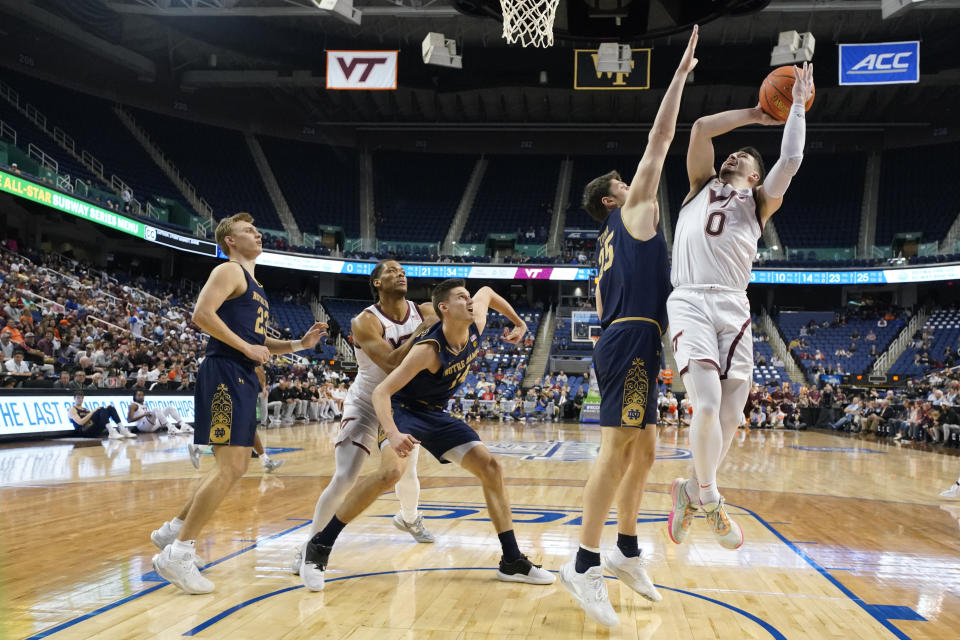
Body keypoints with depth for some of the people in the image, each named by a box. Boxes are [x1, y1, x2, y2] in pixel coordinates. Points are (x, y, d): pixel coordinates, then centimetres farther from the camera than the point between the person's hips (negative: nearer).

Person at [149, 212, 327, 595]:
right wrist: (246, 347, -16)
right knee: (230, 467, -14)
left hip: (243, 379, 10)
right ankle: (178, 554, -8)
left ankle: (172, 534, 23)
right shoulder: (229, 271, -4)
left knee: (235, 467, 14)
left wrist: (299, 344, 15)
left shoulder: (254, 286, 25)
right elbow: (202, 314, -18)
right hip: (225, 374, -10)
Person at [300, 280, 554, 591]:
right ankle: (319, 547, -20)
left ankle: (512, 562, 7)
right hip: (404, 410, -7)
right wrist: (392, 433, -48)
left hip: (437, 414, 7)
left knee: (490, 467, -1)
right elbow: (381, 391, -32)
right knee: (391, 472, -33)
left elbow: (487, 292, 13)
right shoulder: (428, 350, -29)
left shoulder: (476, 326, -11)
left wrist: (518, 323, 23)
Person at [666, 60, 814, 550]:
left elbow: (791, 161, 6)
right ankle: (707, 499, 0)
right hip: (691, 302, -2)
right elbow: (700, 128, 12)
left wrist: (798, 105, 14)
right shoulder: (703, 186, 23)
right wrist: (754, 114, 20)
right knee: (707, 403, -20)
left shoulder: (758, 202, 22)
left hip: (733, 308, 2)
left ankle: (690, 491, 22)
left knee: (729, 417, -1)